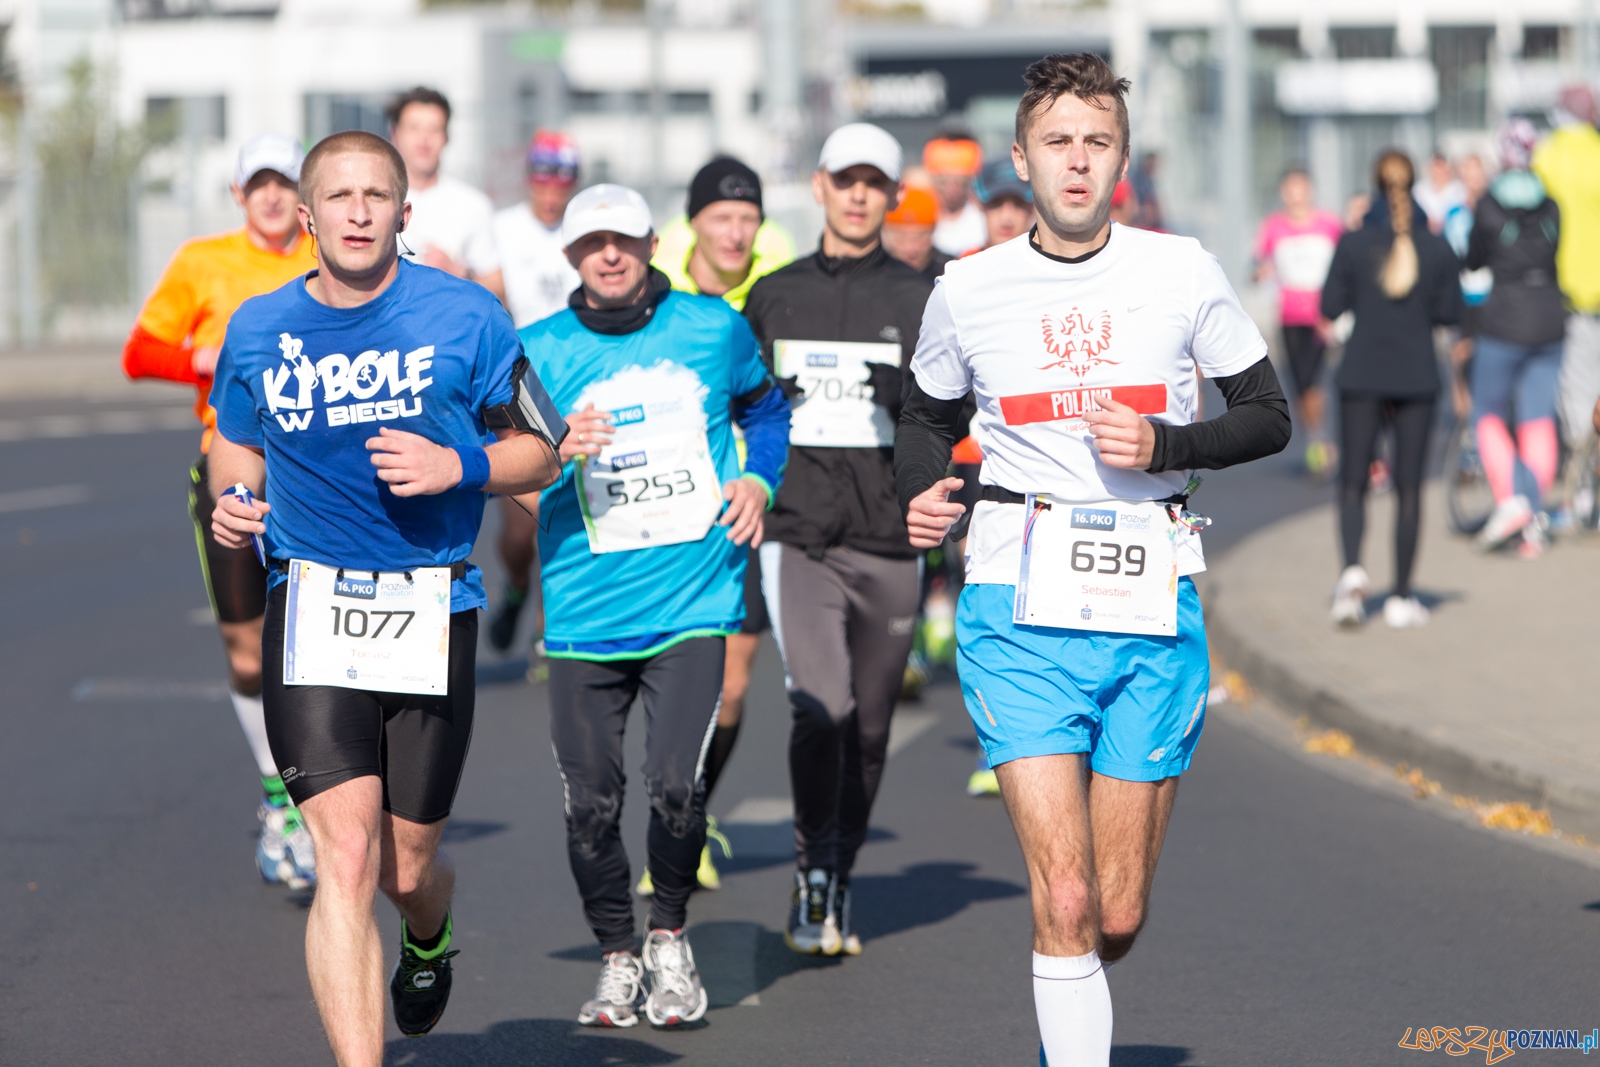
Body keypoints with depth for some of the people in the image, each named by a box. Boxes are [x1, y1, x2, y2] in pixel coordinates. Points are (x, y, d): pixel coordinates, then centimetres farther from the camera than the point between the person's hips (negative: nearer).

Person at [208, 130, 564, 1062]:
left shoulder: (466, 318, -2)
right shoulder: (258, 330, 4)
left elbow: (541, 454, 6)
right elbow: (237, 441, 22)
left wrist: (458, 467, -14)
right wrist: (234, 501, 0)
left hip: (433, 609, 0)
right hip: (312, 604, 0)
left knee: (407, 869, 10)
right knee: (346, 855, -15)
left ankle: (429, 944, 48)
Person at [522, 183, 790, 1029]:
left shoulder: (714, 328, 5)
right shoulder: (539, 351, 2)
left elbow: (766, 407, 23)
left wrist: (758, 481, 6)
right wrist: (557, 453, -18)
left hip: (692, 601, -1)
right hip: (586, 610, 1)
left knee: (675, 783, -15)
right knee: (591, 802, 0)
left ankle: (670, 937, 11)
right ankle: (617, 956, 23)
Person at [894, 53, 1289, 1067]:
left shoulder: (1183, 271, 4)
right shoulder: (968, 290, 5)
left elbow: (1270, 416, 9)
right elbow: (926, 417, 21)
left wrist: (1167, 446, -9)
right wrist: (922, 493, -1)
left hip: (1154, 608, 1)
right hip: (1022, 604, -1)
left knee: (1119, 917, 6)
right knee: (1064, 898, -15)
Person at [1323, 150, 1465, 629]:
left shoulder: (1353, 244, -6)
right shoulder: (1438, 248, -3)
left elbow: (1330, 306, -4)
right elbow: (1451, 312, 0)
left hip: (1362, 375, -1)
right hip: (1417, 375, 1)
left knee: (1353, 484, 7)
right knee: (1409, 487, 7)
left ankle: (1352, 568, -18)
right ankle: (1401, 597, 8)